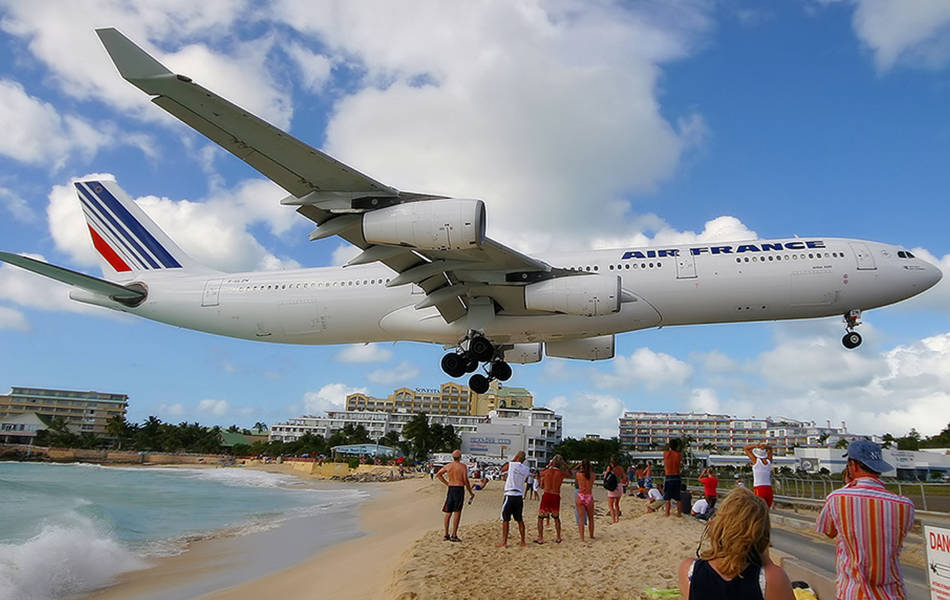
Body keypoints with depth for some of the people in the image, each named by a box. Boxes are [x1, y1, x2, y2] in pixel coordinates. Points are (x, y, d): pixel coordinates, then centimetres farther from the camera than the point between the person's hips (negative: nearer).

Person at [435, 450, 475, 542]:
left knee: (448, 512, 10)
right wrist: (471, 492, 0)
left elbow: (438, 474, 14)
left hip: (450, 488, 5)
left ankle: (446, 535, 13)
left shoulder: (448, 466, 6)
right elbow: (466, 481, -11)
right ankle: (454, 535, -7)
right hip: (459, 489, -5)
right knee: (457, 512, -2)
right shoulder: (462, 466, -8)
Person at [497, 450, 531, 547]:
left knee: (505, 519, 0)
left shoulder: (511, 464, -5)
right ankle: (523, 541, 21)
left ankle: (504, 542, -2)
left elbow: (502, 470, 15)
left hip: (510, 495, -5)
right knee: (520, 520, 16)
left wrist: (513, 460, 17)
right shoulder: (526, 470, 5)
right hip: (520, 496, 5)